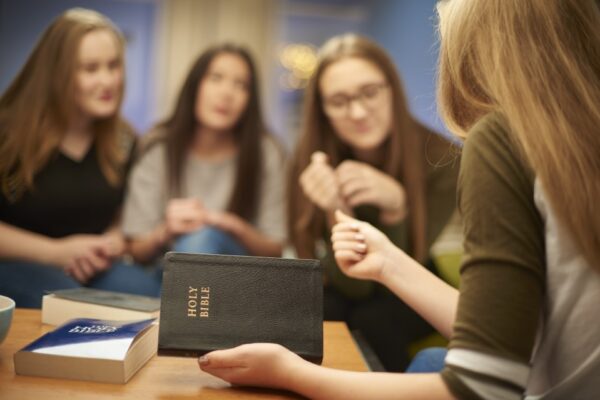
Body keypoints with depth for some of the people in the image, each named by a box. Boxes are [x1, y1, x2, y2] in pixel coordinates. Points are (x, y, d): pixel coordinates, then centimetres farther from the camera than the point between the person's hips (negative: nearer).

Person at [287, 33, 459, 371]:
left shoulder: (439, 157, -24)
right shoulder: (314, 160, -20)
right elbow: (353, 283, -21)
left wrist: (395, 206, -38)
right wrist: (338, 212, -38)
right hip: (347, 291, 1)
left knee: (370, 321, -29)